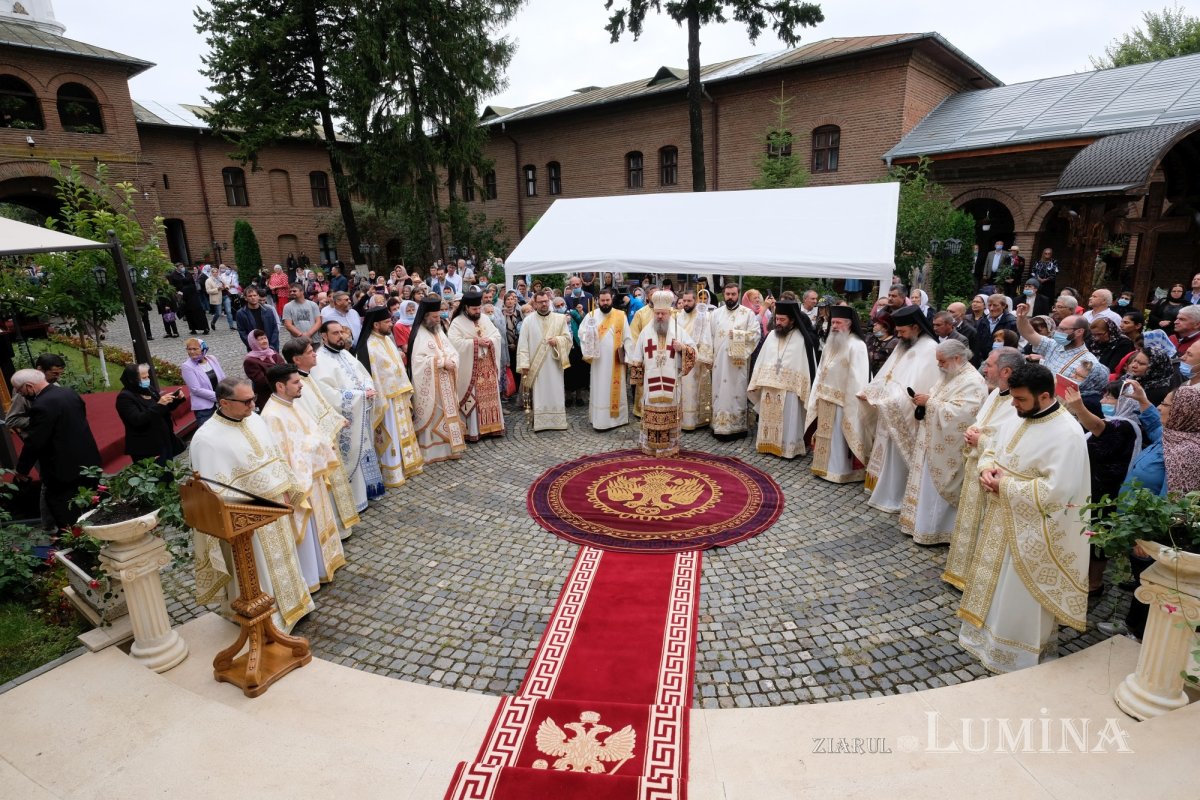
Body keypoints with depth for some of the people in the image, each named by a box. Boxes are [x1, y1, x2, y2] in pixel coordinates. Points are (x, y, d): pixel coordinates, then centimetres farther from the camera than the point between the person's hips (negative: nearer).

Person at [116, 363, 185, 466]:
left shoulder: (149, 389, 8)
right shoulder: (125, 397, -12)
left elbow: (165, 410, 19)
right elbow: (137, 420, -24)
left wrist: (177, 399, 0)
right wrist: (158, 405, -29)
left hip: (164, 442, 7)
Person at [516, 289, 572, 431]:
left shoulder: (560, 318, 6)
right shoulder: (528, 321, 0)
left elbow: (568, 338, 7)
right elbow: (523, 344, -3)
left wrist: (557, 340, -13)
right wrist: (524, 364, -10)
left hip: (554, 364, 2)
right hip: (535, 365, -2)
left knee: (555, 392, 4)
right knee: (538, 394, 0)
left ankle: (557, 421, 12)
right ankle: (538, 422, 5)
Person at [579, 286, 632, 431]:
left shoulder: (620, 316, 2)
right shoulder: (591, 316, 1)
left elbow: (627, 338, 2)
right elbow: (582, 333, -3)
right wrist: (590, 331, -24)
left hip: (616, 360, 1)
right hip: (599, 360, 0)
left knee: (616, 389, 8)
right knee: (600, 390, 2)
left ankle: (617, 417, 17)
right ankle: (600, 420, 6)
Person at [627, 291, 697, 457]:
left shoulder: (679, 330, 3)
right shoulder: (646, 331, 6)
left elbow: (693, 351, 2)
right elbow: (637, 357, 9)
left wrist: (683, 347, -19)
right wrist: (637, 377, 5)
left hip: (671, 381, -1)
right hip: (651, 381, 1)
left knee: (670, 413, 2)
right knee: (651, 414, 3)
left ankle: (670, 446, 12)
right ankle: (650, 446, 14)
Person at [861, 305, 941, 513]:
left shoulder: (929, 349, -16)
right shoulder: (903, 346, 12)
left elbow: (915, 388, -23)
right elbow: (885, 375, 14)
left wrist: (884, 401, -26)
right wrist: (868, 392, 2)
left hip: (905, 417, -8)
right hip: (889, 414, 8)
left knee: (898, 458, 2)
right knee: (888, 455, 15)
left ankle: (895, 499, 14)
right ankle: (884, 493, 27)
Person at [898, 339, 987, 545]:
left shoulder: (972, 382, -18)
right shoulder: (948, 374, 11)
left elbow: (958, 412, -29)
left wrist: (929, 402, -22)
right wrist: (924, 400, 0)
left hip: (947, 449, -9)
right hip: (934, 443, 9)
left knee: (938, 488, 1)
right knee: (928, 485, 16)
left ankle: (935, 532, 14)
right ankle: (923, 523, 27)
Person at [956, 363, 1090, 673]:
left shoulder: (1066, 434, -22)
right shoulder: (1019, 419, 3)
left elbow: (1055, 491, -28)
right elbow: (993, 450, 14)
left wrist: (1006, 486, -21)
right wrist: (987, 468, -8)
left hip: (1033, 531, -8)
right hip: (1002, 520, 8)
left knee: (1023, 594, 7)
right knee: (997, 582, 21)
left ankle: (1023, 655, 26)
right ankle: (991, 633, 39)